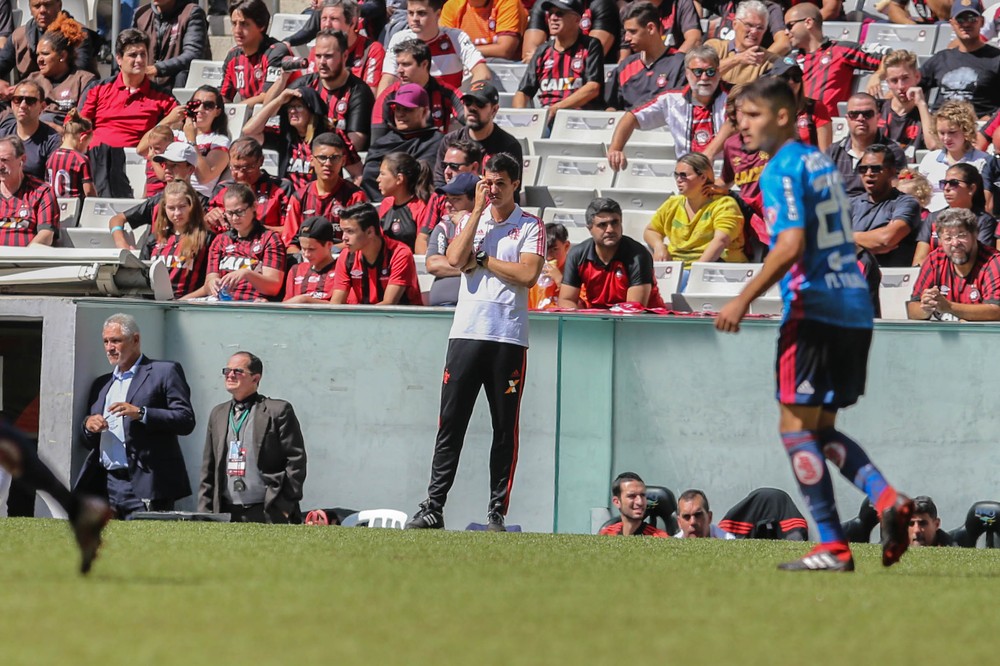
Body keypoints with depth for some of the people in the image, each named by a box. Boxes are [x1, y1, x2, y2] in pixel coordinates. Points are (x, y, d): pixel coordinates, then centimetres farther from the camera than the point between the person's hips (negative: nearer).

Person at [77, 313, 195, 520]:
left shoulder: (165, 372, 4)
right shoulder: (101, 384, 24)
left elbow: (186, 421, -7)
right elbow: (88, 442, 25)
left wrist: (141, 413, -17)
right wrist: (88, 426, 1)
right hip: (104, 485, 6)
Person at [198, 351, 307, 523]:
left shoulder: (278, 410, 1)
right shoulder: (218, 414, 18)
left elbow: (296, 460, -3)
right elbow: (208, 469, 19)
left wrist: (285, 506, -9)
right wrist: (204, 512, 10)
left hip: (267, 514, -5)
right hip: (226, 514, 5)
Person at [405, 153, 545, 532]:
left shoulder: (531, 227, 5)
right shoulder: (470, 221, 16)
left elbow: (527, 274, -10)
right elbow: (455, 259, -4)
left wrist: (482, 260, -4)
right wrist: (478, 210, -1)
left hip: (509, 338, -2)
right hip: (466, 332, 2)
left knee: (505, 428, 0)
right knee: (450, 424, -2)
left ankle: (497, 511, 4)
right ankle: (433, 507, -2)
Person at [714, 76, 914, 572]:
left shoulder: (782, 170, -10)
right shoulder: (821, 162, 19)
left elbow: (791, 244, -20)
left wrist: (743, 300, -16)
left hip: (815, 308, -9)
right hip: (855, 307, 9)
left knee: (796, 425, -3)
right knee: (821, 427, 16)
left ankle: (832, 546, -7)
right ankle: (887, 499, -5)